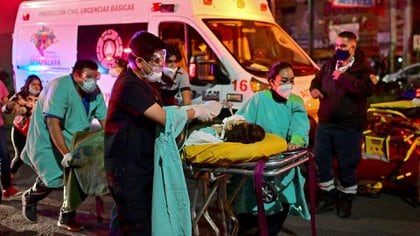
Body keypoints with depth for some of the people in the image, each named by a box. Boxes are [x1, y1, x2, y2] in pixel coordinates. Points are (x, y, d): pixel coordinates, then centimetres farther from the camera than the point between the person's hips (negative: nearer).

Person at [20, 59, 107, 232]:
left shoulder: (95, 92, -7)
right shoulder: (61, 87, -27)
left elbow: (105, 121, -5)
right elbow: (53, 123, -32)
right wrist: (65, 154, -36)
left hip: (72, 141, 6)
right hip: (46, 140, -6)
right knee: (54, 178, -14)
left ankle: (67, 217, 14)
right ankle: (30, 198, 19)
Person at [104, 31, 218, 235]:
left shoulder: (141, 83, 15)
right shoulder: (130, 85, -20)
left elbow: (160, 113, 14)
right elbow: (164, 118, -22)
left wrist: (189, 111, 0)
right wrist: (196, 112, -8)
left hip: (140, 166, 10)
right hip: (128, 170, -10)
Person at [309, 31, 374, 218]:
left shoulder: (362, 68, -7)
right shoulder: (329, 65, 11)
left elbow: (368, 89, -24)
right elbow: (317, 79, 26)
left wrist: (343, 77, -28)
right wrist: (314, 89, 2)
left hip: (348, 127, -6)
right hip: (325, 122, 6)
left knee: (347, 165, 4)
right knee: (320, 160, 10)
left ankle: (346, 199, 22)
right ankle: (328, 196, 26)